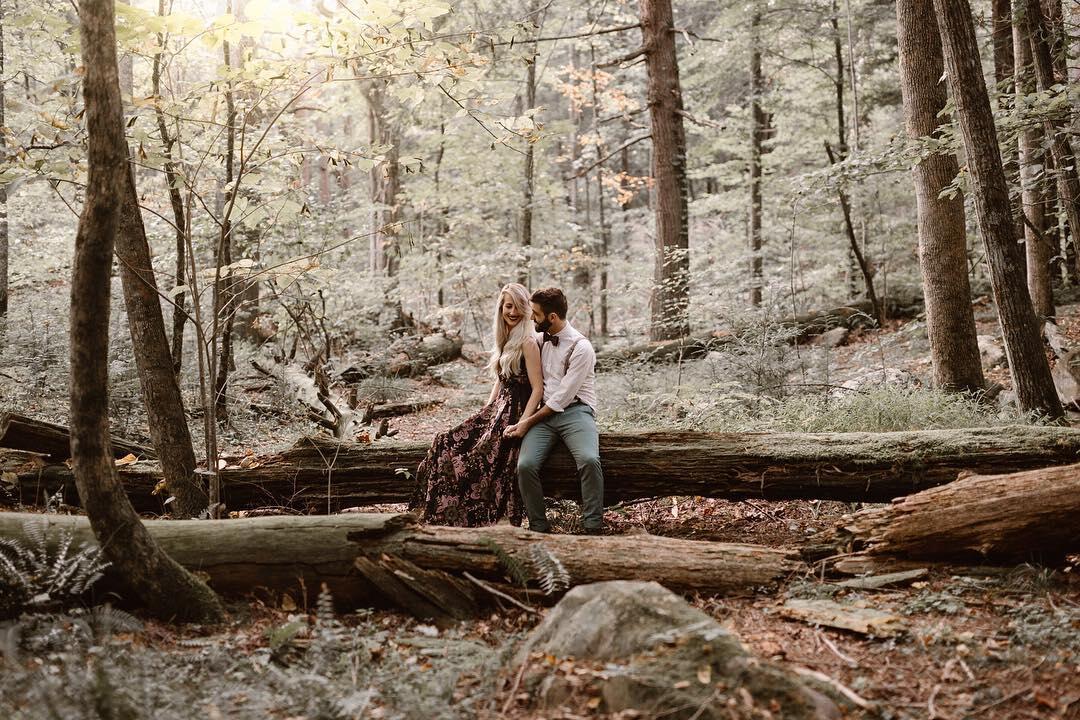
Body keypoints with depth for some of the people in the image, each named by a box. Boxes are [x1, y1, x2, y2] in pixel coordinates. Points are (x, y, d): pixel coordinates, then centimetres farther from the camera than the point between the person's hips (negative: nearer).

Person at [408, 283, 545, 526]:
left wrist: (521, 424, -21)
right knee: (447, 443, -5)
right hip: (497, 409, 8)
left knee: (473, 460, -22)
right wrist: (485, 411, 10)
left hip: (515, 413, -8)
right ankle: (439, 518, -3)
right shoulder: (505, 340, 15)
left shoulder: (527, 342, -11)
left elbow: (537, 388, -15)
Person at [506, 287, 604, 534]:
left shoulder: (581, 347, -8)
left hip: (575, 411, -5)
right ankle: (539, 528, -13)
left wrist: (529, 422, -11)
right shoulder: (540, 339, 13)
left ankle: (593, 528, -25)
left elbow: (563, 397, -12)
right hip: (544, 413, 5)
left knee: (589, 460, -34)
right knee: (526, 465, -23)